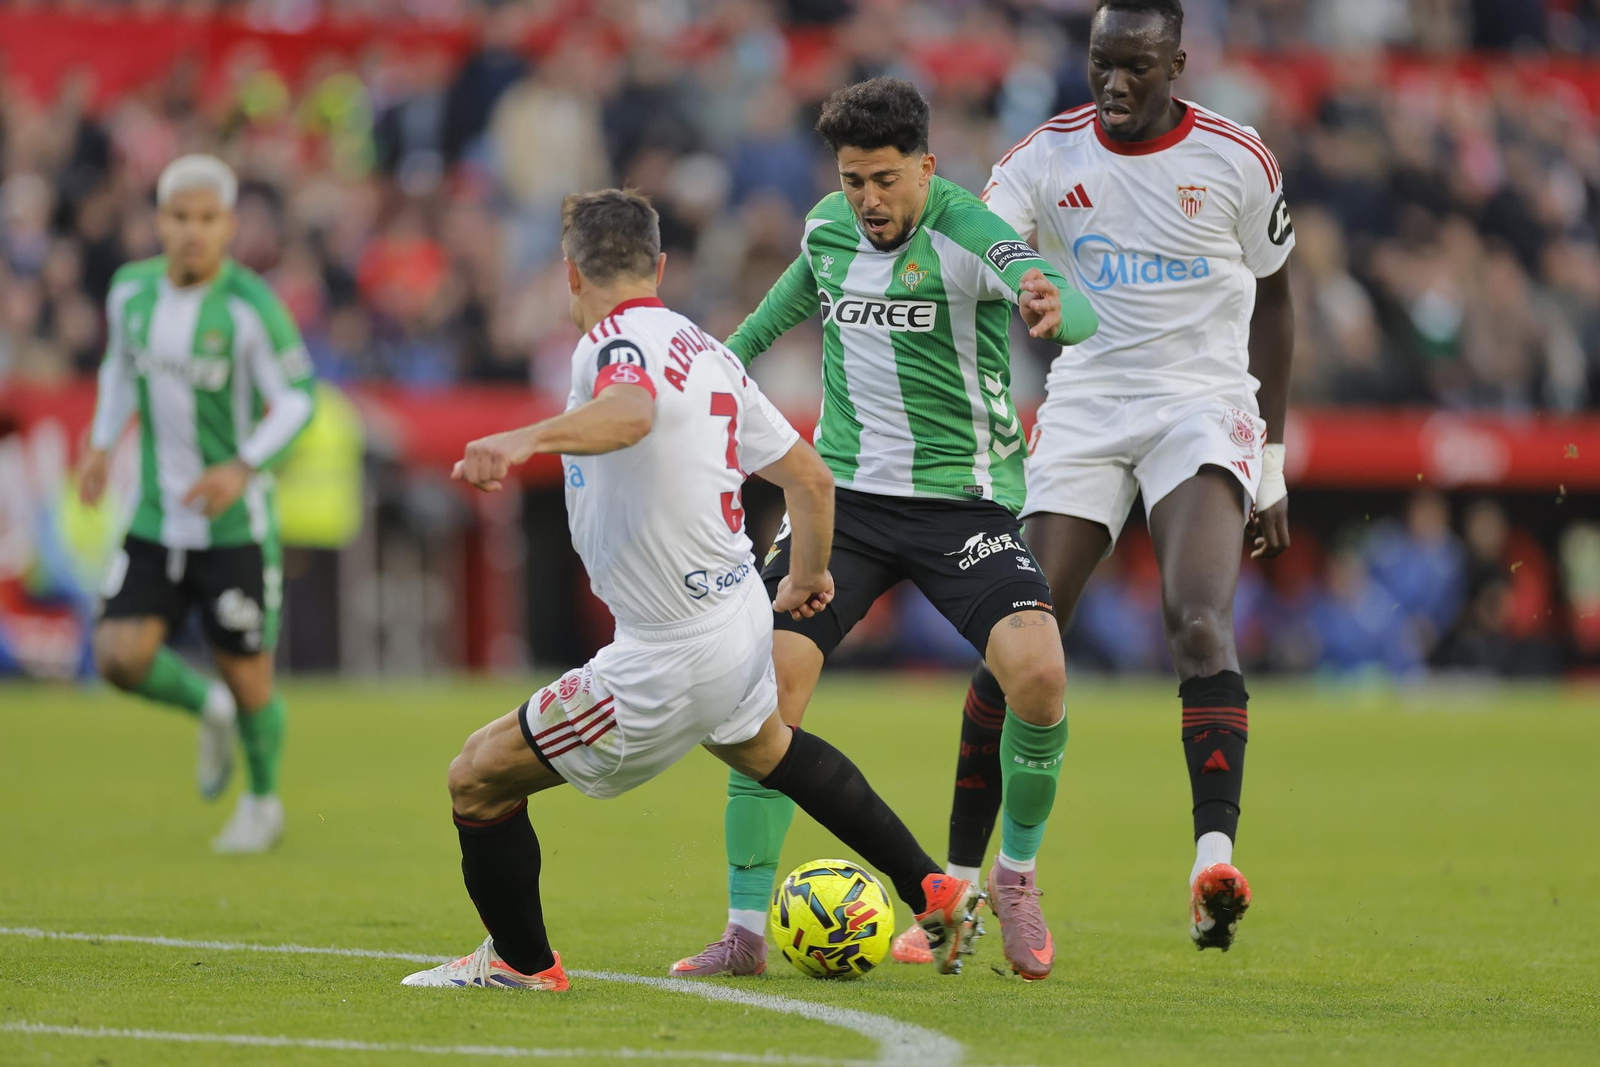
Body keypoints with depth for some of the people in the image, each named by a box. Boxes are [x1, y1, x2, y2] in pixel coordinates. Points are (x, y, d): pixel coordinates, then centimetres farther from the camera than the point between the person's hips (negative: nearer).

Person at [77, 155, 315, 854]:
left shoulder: (251, 306, -17)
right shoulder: (131, 289, -2)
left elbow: (297, 399, -11)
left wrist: (244, 467, -25)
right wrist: (101, 443, 6)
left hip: (236, 525, -4)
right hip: (155, 523, 4)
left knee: (245, 676, 4)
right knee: (121, 657, -11)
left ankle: (262, 802, 34)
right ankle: (207, 709, 23)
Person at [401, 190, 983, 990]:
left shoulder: (617, 343, -16)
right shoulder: (706, 351, 8)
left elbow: (631, 412, -41)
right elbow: (808, 475, 15)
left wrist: (528, 438, -58)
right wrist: (809, 576, 33)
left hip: (667, 667, -9)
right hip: (743, 616, 9)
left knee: (478, 779, 4)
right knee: (766, 746, 40)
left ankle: (521, 962, 19)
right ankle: (932, 891, 46)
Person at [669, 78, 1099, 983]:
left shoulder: (967, 232, -15)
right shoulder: (830, 227, 3)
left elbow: (1077, 313, -35)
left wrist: (1054, 308, -58)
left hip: (964, 500, -4)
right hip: (847, 496, 4)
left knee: (1039, 672, -25)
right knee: (769, 687, -12)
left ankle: (1017, 876, 2)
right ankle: (746, 933, -1)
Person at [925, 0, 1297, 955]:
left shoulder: (1236, 162, -1)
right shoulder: (1048, 157, 1)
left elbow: (1272, 302, 9)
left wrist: (1272, 462, 9)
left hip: (1202, 409, -2)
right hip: (1085, 408, 2)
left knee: (1203, 627, -25)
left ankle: (1216, 859, -34)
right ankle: (961, 882, 6)